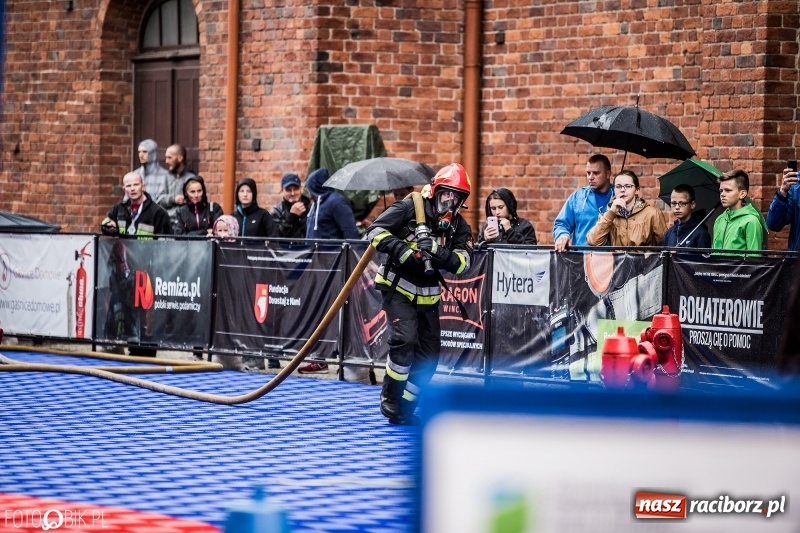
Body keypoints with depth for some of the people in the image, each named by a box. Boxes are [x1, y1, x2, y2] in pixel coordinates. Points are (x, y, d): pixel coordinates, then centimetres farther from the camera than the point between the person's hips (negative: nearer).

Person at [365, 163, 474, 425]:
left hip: (427, 295, 6)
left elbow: (462, 263, -11)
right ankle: (390, 400, -6)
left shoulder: (459, 226, 1)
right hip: (398, 288, -6)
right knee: (404, 340, -22)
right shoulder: (409, 208, -12)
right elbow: (376, 231, -15)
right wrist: (402, 250, -28)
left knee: (429, 354, 4)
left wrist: (438, 253, -28)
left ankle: (404, 407, 15)